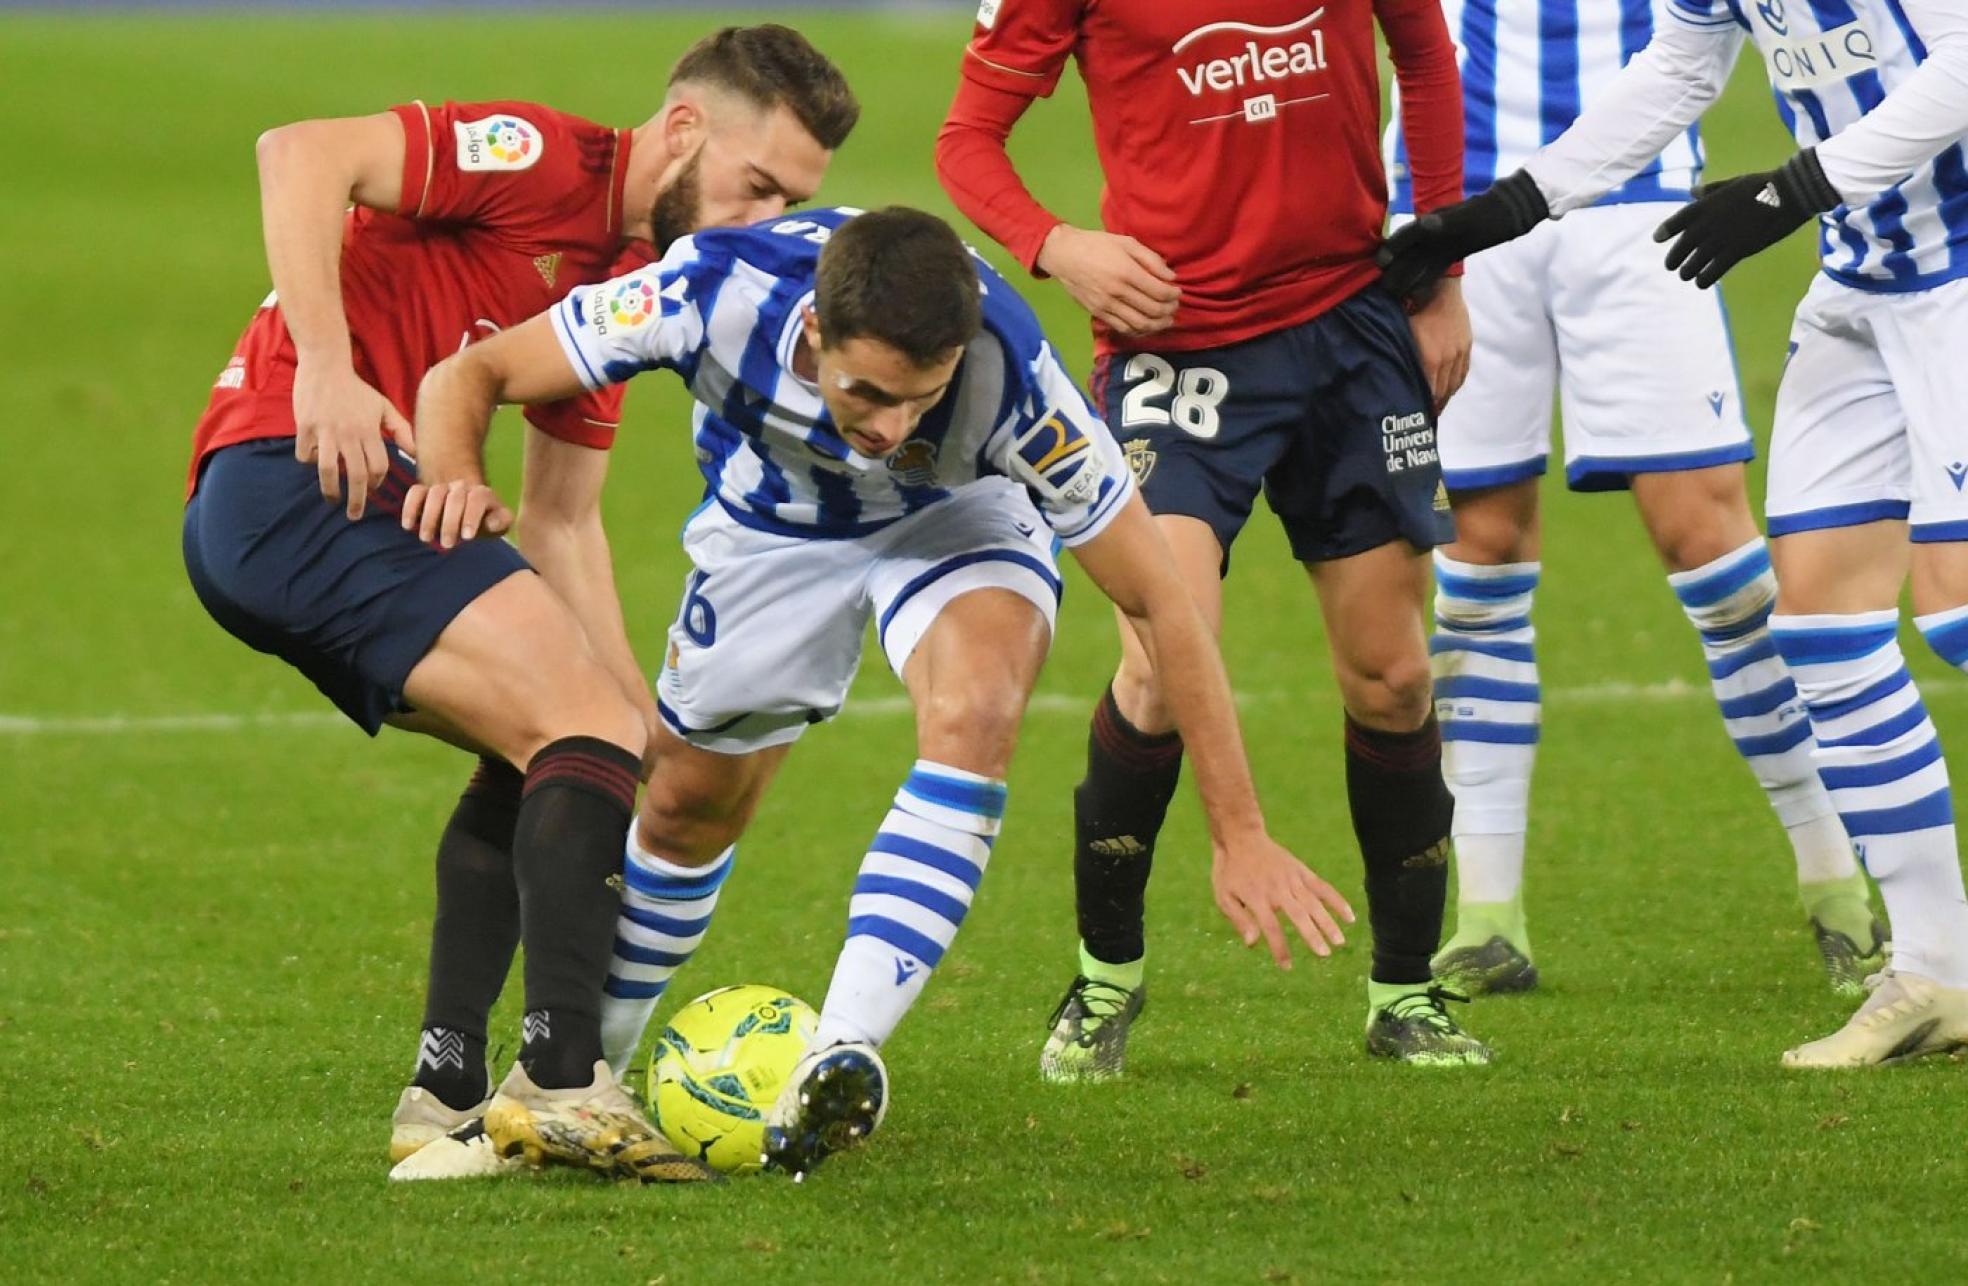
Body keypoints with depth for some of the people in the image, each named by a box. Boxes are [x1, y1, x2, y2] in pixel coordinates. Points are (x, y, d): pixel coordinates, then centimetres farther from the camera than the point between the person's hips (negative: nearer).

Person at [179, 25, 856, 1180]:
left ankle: (449, 1093, 12)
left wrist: (639, 720, 12)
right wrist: (322, 362, -26)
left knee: (548, 747, 19)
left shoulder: (626, 287, 21)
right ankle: (565, 1077, -27)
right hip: (300, 474, -11)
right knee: (585, 730, -17)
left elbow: (562, 525, 22)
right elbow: (303, 154, -18)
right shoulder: (550, 161, -7)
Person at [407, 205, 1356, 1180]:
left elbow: (1158, 603, -29)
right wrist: (456, 477, -49)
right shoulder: (717, 291, -38)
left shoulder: (1005, 371, -40)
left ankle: (839, 1056, -35)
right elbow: (468, 377, -25)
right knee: (690, 803, 12)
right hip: (773, 531, 2)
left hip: (955, 516, -2)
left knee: (973, 714, -32)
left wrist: (1240, 835, -27)